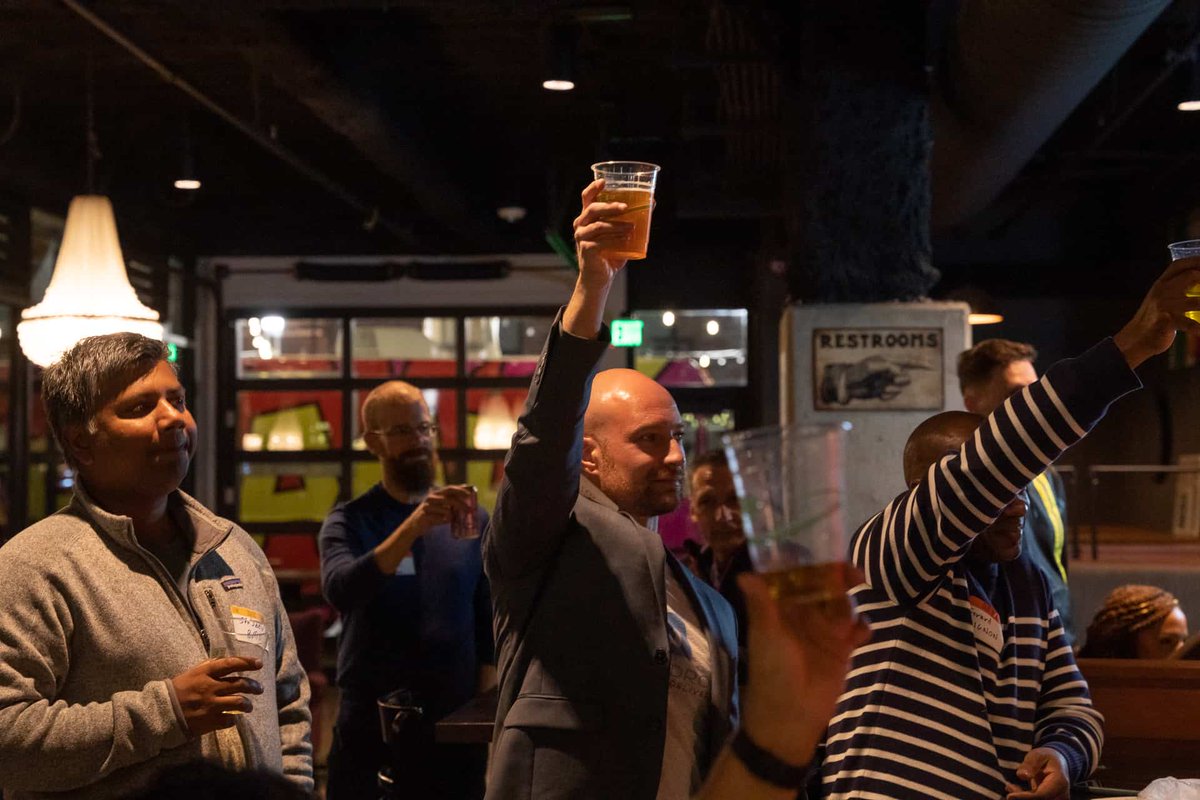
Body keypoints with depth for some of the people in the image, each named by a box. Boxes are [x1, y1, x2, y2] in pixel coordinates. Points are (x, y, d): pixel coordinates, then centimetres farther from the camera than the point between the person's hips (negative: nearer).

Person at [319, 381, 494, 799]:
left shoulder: (471, 521, 3)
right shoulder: (349, 521, -1)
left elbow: (488, 627, 6)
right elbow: (339, 591, -22)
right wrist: (414, 526, -33)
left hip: (455, 727, 1)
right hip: (371, 725, -1)